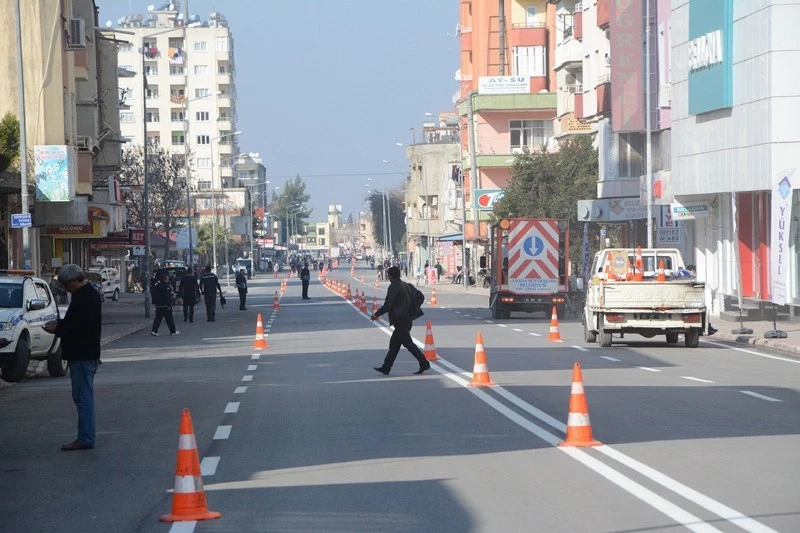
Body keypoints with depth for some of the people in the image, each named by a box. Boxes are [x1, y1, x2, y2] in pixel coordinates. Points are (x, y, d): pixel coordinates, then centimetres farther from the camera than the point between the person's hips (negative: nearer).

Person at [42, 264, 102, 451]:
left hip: (82, 356, -11)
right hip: (84, 353, 11)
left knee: (83, 397, -7)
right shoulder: (87, 294, 15)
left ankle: (85, 439, -5)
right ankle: (85, 437, 18)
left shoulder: (86, 299, -19)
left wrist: (58, 329, -11)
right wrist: (59, 324, 9)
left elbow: (79, 328, -24)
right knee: (83, 397, 14)